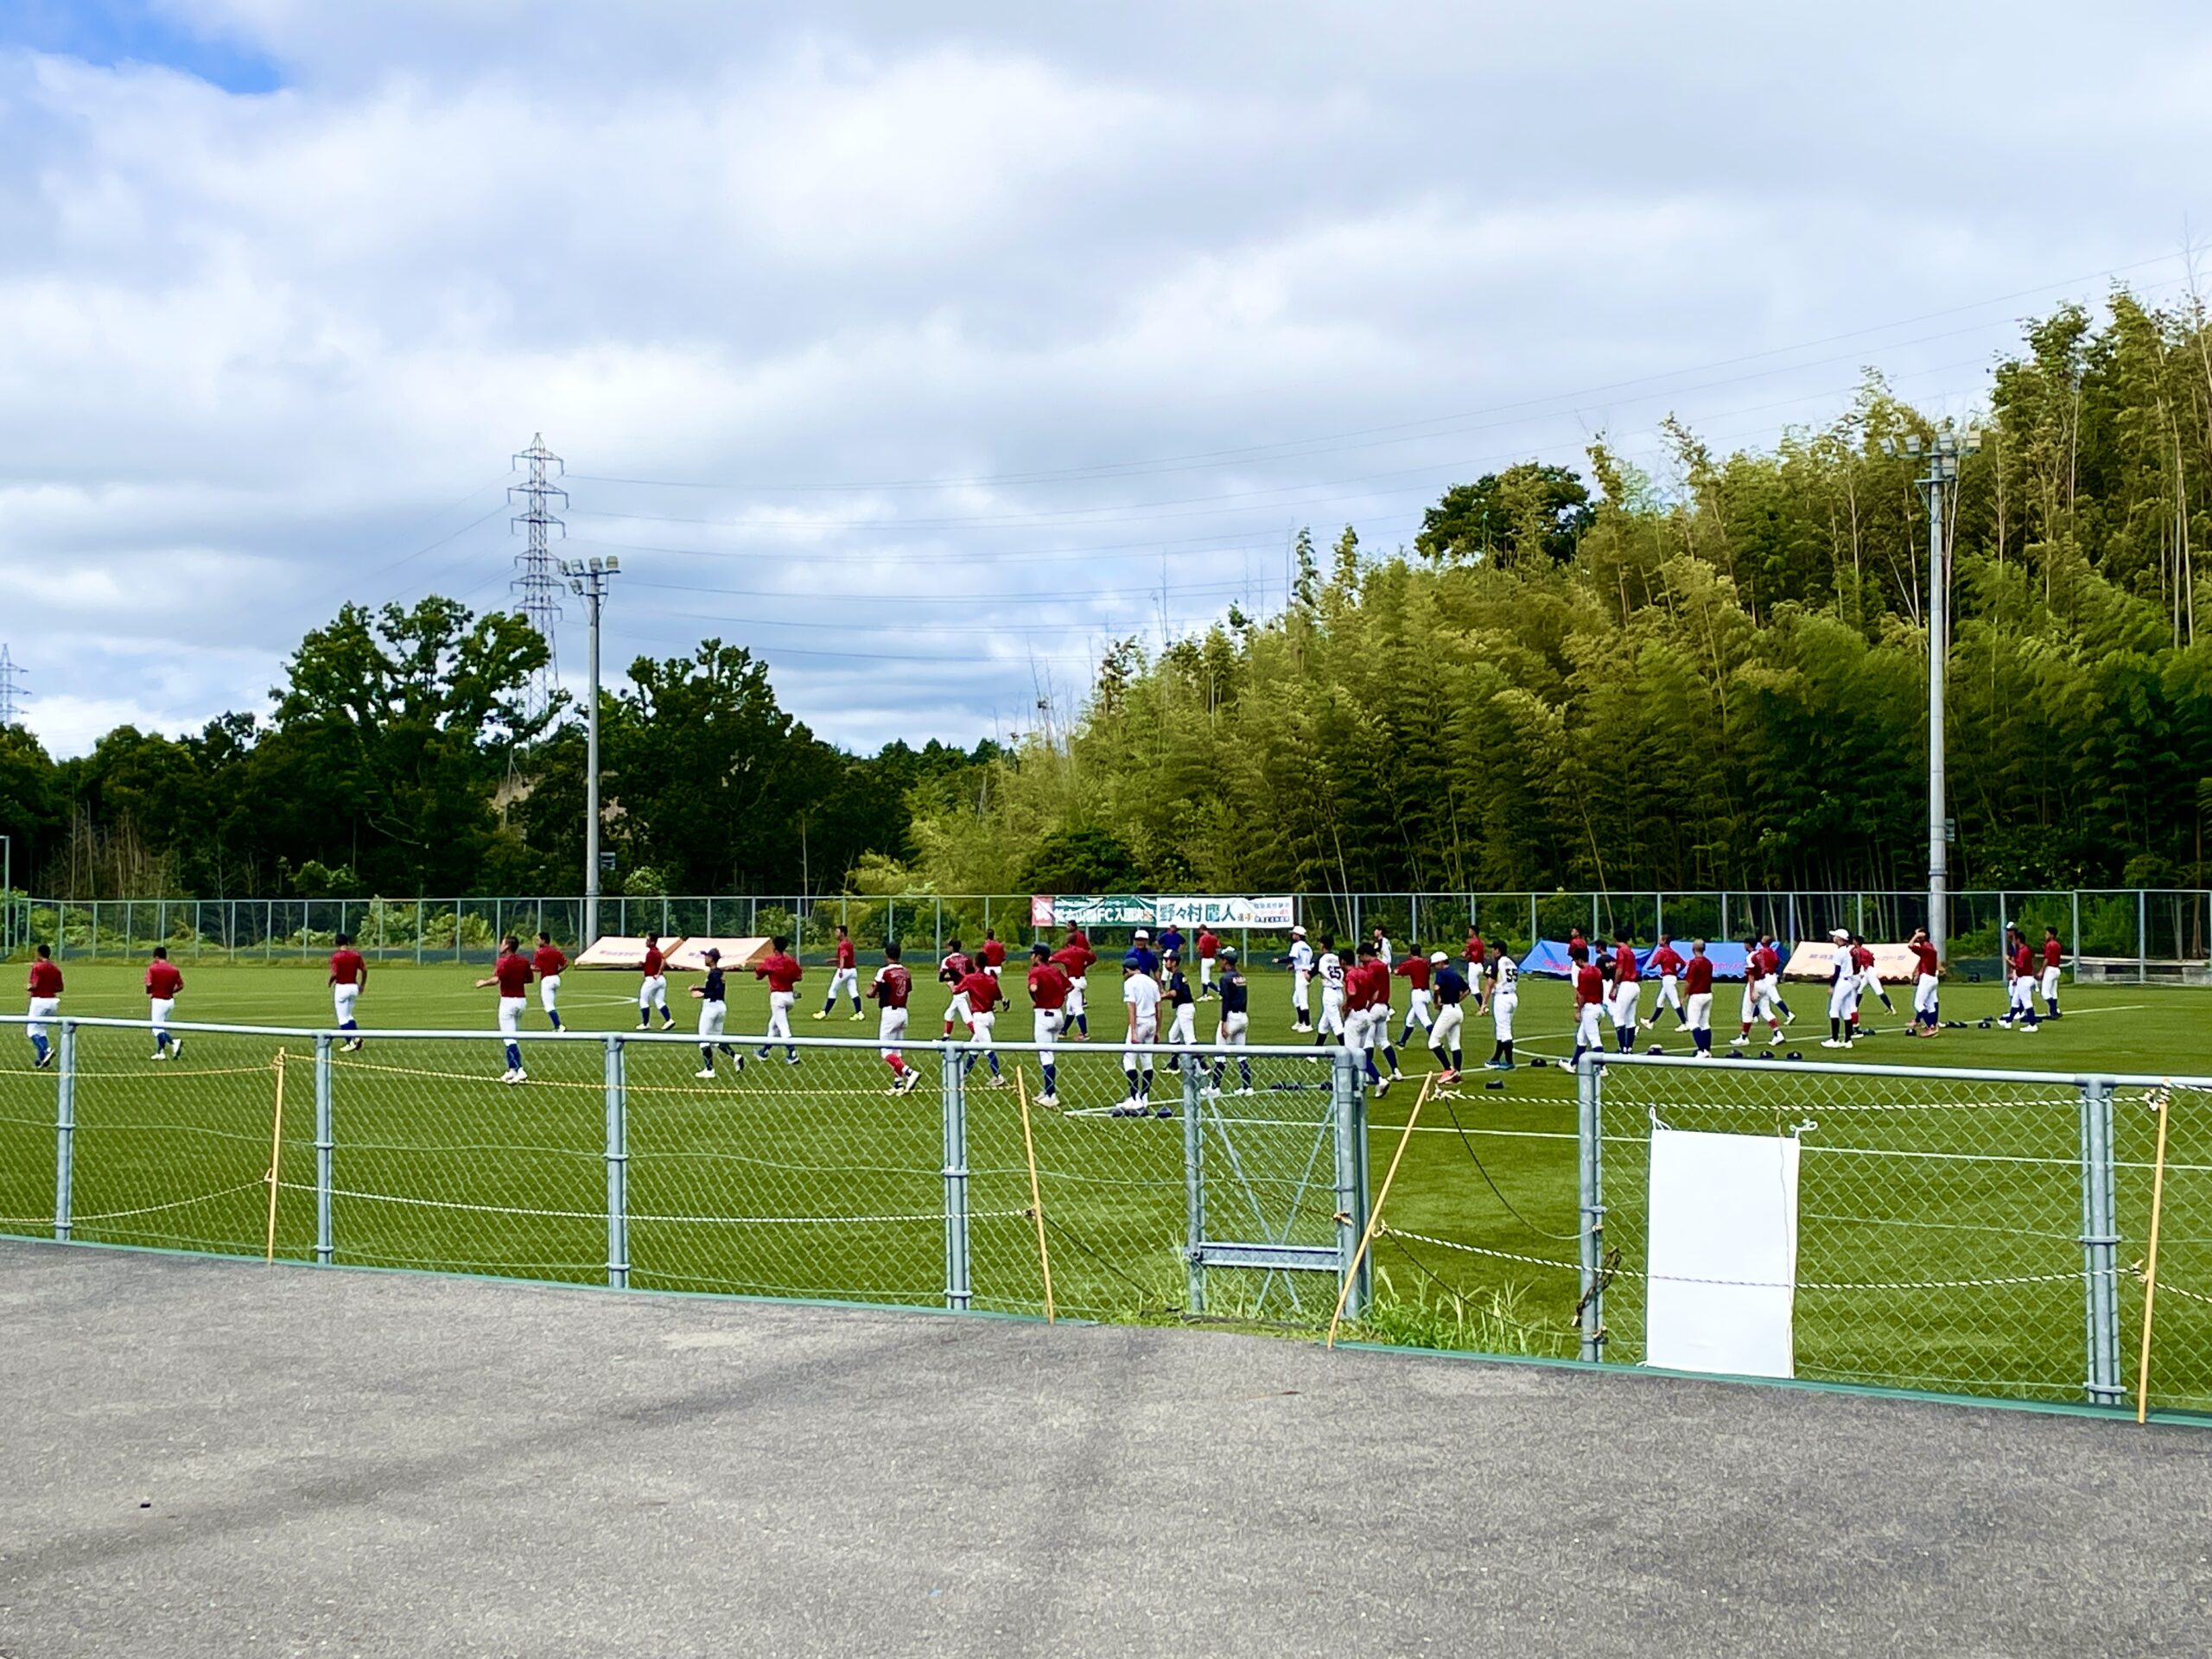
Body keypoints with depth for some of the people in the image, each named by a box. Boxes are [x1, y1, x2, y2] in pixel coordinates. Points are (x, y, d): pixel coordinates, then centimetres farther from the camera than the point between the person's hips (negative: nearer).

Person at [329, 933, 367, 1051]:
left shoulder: (336, 956, -11)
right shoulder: (356, 954, 3)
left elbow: (334, 974, -17)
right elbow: (364, 970, 1)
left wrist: (329, 982, 3)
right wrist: (362, 985, 15)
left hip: (341, 987, -5)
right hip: (354, 987, 5)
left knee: (342, 1017, 3)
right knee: (348, 1015, 20)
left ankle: (350, 1042, 1)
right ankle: (356, 1035, 3)